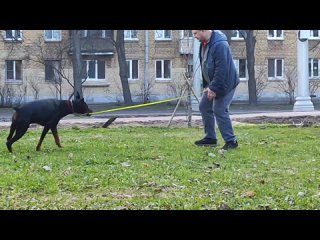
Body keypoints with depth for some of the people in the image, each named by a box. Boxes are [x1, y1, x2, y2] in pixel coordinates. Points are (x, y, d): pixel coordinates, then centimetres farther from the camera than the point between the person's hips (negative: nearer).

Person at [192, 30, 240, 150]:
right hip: (212, 84, 10)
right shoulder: (204, 43, 5)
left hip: (224, 84, -10)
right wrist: (206, 85, 10)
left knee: (220, 111, -11)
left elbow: (221, 70, -27)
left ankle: (231, 141, -2)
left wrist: (214, 88, -24)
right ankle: (210, 138, 21)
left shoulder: (220, 45, -25)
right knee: (204, 107, 12)